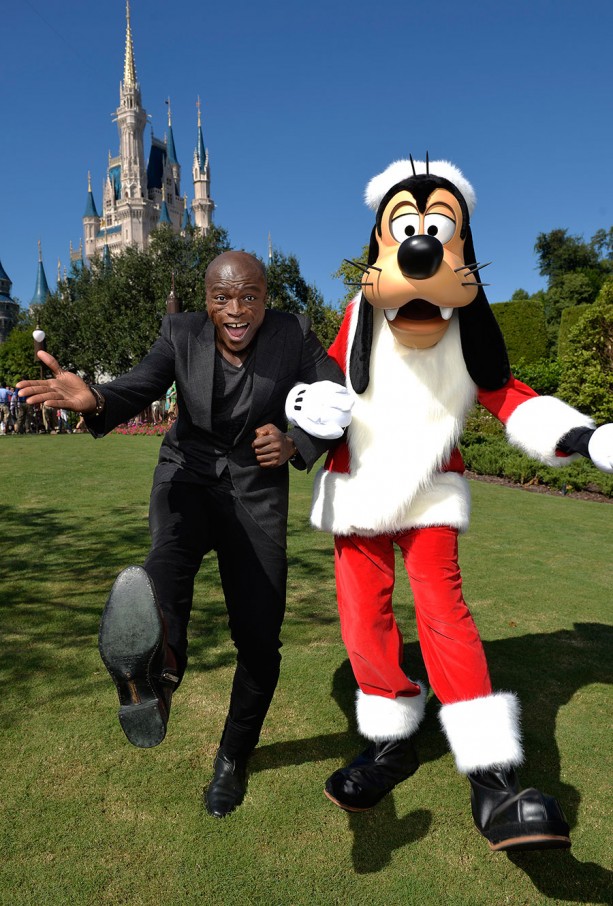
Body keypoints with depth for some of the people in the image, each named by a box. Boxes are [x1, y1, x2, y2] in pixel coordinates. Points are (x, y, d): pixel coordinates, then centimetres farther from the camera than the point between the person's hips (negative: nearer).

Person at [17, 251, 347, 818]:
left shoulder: (293, 334, -9)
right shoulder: (181, 333, -7)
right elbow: (137, 390, -18)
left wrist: (294, 444, -25)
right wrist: (92, 399, -40)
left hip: (256, 494, -1)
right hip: (188, 477, 2)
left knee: (259, 643, 1)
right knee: (173, 540, -36)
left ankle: (233, 757, 23)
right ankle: (159, 666, -54)